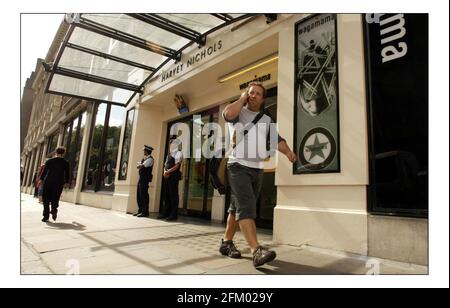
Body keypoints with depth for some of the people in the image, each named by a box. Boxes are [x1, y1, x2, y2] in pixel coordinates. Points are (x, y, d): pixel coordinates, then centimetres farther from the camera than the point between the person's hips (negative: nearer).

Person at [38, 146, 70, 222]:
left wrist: (41, 179, -5)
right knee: (55, 199, 10)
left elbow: (44, 171, -3)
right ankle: (54, 210, -16)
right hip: (59, 183, 0)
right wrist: (66, 182, 18)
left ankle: (46, 216, 6)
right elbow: (67, 174, 8)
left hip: (48, 182, 0)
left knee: (46, 199, 8)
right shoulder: (65, 163, 5)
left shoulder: (49, 161, 5)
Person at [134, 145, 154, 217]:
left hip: (145, 178, -10)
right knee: (139, 195, 12)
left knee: (144, 195, -7)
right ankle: (140, 210, 21)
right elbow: (138, 165, 11)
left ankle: (145, 212, -2)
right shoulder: (144, 158, 20)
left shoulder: (150, 159, -11)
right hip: (141, 178, 10)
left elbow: (141, 166, -18)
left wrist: (140, 164, 1)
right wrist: (140, 164, -7)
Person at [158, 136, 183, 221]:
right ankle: (165, 213, 15)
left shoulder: (178, 153, -2)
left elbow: (176, 166, -11)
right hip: (167, 177, 8)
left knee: (173, 195, -6)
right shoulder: (169, 154, 22)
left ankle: (173, 214, -2)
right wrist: (165, 172, 0)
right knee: (166, 195, 9)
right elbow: (165, 165, 19)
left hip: (173, 176, -8)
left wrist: (168, 172, -12)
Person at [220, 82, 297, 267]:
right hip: (239, 166, -5)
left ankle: (226, 242, 24)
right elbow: (228, 113, -21)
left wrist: (287, 151, -13)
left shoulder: (266, 119, 18)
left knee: (238, 208, 12)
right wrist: (242, 98, -4)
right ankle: (257, 251, -22)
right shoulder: (238, 112, 4)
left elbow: (277, 140, 8)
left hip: (258, 169, 6)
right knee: (246, 207, -18)